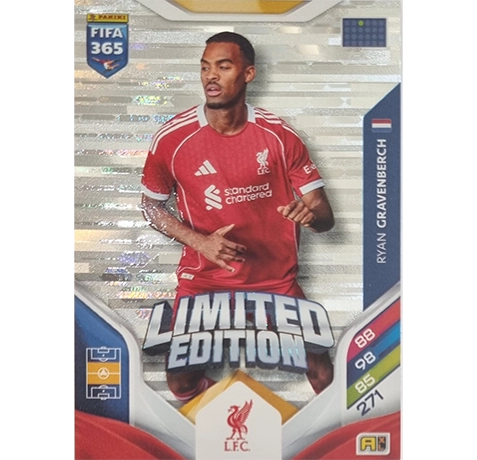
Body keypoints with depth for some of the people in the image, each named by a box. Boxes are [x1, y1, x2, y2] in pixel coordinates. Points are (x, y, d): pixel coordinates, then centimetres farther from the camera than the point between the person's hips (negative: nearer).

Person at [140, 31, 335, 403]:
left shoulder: (279, 135, -8)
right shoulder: (173, 138, -10)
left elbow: (326, 217, -3)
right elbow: (152, 205, 5)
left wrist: (311, 211, -29)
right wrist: (199, 242, -13)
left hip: (277, 282, 1)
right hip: (203, 282, 0)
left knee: (323, 378, -4)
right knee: (181, 383, -6)